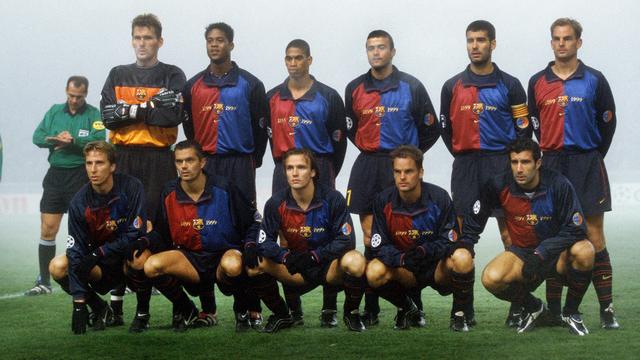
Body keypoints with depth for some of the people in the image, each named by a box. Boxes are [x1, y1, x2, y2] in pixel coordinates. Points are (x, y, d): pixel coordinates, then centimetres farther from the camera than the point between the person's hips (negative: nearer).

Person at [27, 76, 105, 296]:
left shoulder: (93, 114, 0)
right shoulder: (55, 111, 12)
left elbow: (99, 140, -15)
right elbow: (37, 136, 3)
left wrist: (73, 141, -23)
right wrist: (55, 139, -16)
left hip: (82, 177, -4)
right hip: (55, 175, 4)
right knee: (47, 230, 1)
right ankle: (44, 282, 7)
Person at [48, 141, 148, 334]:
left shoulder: (131, 188, -21)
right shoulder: (79, 202, -15)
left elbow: (135, 234, -20)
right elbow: (76, 251, -17)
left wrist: (97, 254, -25)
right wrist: (79, 304, -22)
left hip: (128, 253, -3)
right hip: (99, 262, 3)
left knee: (137, 261, -38)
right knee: (57, 267, -20)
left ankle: (142, 311, -9)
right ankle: (100, 309, 1)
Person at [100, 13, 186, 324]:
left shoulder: (172, 76, 6)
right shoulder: (118, 75, 14)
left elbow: (173, 115, -12)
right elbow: (108, 116, -1)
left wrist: (129, 111, -7)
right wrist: (150, 106, -9)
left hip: (158, 160, -2)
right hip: (123, 158, 2)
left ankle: (145, 296, 1)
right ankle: (116, 296, 2)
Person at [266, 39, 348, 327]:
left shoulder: (328, 97, 3)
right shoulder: (272, 98, 10)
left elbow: (339, 140, 6)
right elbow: (266, 136, 13)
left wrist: (328, 174, 6)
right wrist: (285, 166, 7)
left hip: (319, 170, -3)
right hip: (283, 173, 3)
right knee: (287, 240, 3)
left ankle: (330, 309, -1)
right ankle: (292, 309, 9)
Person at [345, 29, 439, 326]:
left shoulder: (411, 87, 0)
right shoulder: (355, 89, 8)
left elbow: (430, 130, 5)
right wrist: (370, 151, 13)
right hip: (367, 167, 3)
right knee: (370, 237, 4)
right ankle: (371, 309, 9)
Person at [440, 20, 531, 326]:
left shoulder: (509, 85, 3)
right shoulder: (453, 86, 9)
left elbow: (524, 128, 5)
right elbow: (445, 128, 15)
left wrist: (510, 160, 1)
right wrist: (462, 155, 8)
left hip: (501, 164, -2)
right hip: (464, 166, 2)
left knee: (510, 232, -4)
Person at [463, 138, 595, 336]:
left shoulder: (558, 184, -17)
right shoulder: (499, 186, -10)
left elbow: (576, 229, -19)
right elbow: (473, 223, 2)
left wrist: (542, 253, -27)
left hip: (557, 254, -1)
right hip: (521, 252, 2)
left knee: (584, 251, -35)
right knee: (491, 279, -29)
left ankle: (571, 312, -7)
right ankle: (533, 307, 6)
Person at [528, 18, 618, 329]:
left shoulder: (594, 80, 2)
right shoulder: (538, 82, 8)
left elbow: (608, 122, 7)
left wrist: (591, 157, 9)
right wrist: (552, 153, 13)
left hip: (587, 165, -2)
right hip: (551, 166, 2)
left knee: (594, 238, -4)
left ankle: (607, 310, -1)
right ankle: (553, 311, 10)